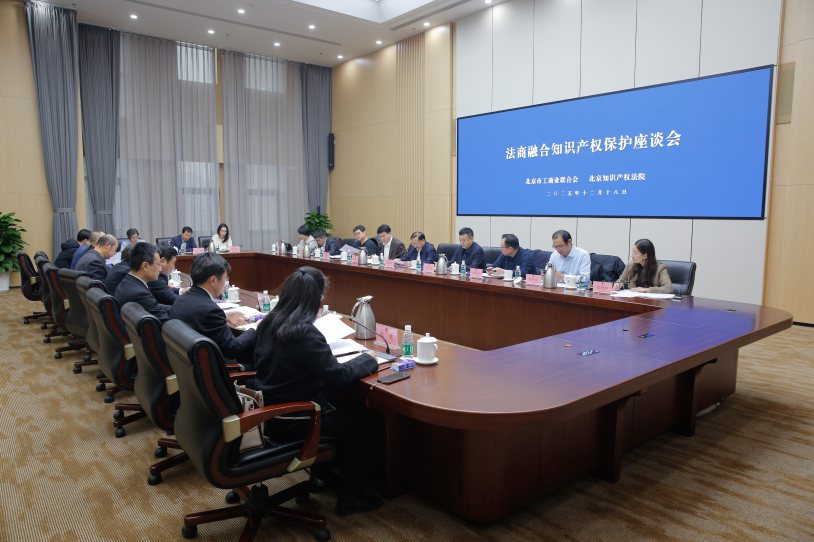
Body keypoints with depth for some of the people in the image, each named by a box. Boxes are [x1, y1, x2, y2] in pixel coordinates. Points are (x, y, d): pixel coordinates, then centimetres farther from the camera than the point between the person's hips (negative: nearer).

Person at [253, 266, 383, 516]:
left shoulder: (268, 324, -2)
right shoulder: (305, 334, -28)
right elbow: (338, 375, -23)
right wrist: (368, 359, -6)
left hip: (269, 412, 9)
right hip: (293, 422, -9)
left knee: (346, 412, 26)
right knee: (370, 427, 5)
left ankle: (322, 470, 36)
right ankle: (349, 498, 16)